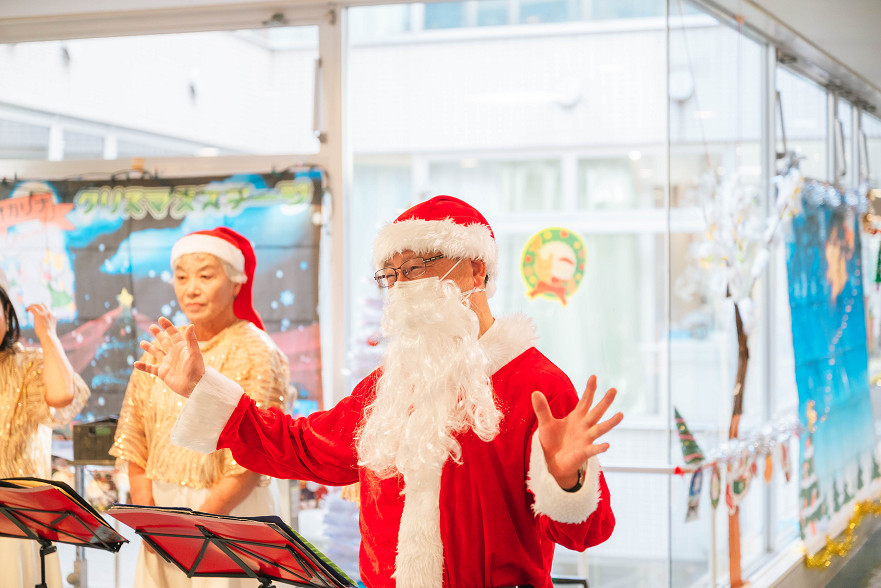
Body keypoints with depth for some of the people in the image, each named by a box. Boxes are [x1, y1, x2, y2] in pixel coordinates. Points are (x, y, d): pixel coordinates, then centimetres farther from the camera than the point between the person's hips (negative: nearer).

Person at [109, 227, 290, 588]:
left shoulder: (255, 353, -10)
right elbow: (134, 437, 7)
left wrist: (200, 520, -17)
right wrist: (146, 515, -4)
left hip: (229, 514, -5)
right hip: (161, 506, 5)